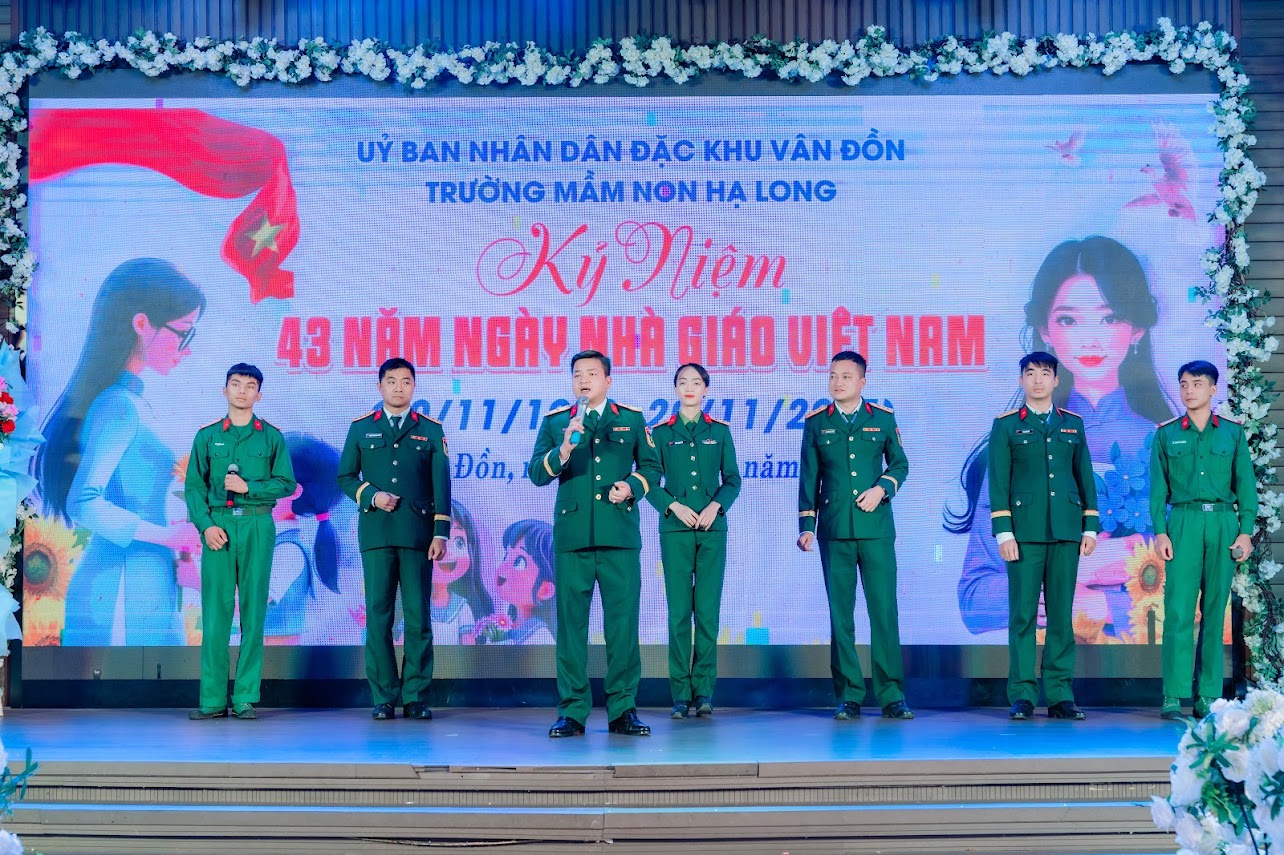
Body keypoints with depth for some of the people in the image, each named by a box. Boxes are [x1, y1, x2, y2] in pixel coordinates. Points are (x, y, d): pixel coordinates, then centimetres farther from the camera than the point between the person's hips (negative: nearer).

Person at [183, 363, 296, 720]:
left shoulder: (271, 436, 9)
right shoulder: (207, 436, 11)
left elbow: (287, 483, 4)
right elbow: (193, 486, 5)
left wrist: (249, 487, -10)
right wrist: (206, 525, -8)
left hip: (257, 527, 0)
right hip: (218, 526, 0)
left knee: (253, 609, -1)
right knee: (215, 610, -2)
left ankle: (245, 698, 2)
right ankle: (213, 699, 0)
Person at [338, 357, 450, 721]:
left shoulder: (431, 430, 9)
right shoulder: (361, 428, 12)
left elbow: (441, 485, 4)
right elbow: (345, 477, 13)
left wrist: (441, 533, -4)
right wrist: (371, 495, -6)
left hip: (418, 533, -1)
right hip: (376, 532, 1)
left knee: (419, 615, -2)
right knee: (378, 614, 0)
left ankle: (416, 697, 4)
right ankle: (383, 697, 6)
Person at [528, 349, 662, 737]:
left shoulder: (632, 419, 11)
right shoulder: (555, 421, 10)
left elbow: (651, 467, 14)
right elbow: (536, 474, 1)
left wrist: (632, 485, -6)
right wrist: (564, 449, -16)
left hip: (620, 536, 0)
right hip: (571, 536, 0)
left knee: (623, 621, 0)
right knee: (571, 622, 0)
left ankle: (623, 709, 7)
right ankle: (572, 710, 7)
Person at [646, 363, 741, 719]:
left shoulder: (720, 432, 9)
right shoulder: (661, 433, 7)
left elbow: (732, 480, 7)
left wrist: (715, 506, -9)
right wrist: (674, 506, -10)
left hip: (712, 528, 1)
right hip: (675, 528, -1)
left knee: (708, 610, -2)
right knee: (679, 610, -3)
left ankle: (704, 690, 3)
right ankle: (680, 693, 0)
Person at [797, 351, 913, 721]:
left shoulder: (883, 419, 7)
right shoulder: (815, 423, 7)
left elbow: (900, 463, 14)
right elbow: (808, 478, 8)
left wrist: (883, 488, -5)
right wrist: (806, 525, 2)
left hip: (877, 529, 0)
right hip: (834, 530, 0)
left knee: (884, 609, -3)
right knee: (840, 613, 2)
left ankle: (891, 695, 3)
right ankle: (848, 697, 7)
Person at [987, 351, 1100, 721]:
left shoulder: (1073, 424, 13)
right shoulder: (1006, 425, 5)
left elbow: (1085, 478, 14)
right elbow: (998, 482, 0)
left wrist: (1090, 527, 7)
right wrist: (1003, 532, -8)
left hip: (1066, 531, 3)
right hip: (1025, 531, -3)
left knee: (1062, 614, 3)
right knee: (1023, 614, -2)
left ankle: (1060, 695, 7)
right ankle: (1022, 695, 1)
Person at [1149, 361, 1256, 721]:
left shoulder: (1233, 432, 9)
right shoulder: (1166, 434, 9)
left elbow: (1246, 485, 7)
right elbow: (1158, 488, 6)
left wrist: (1246, 531, -2)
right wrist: (1160, 531, -4)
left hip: (1223, 523, 1)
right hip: (1183, 523, -1)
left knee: (1215, 611, 2)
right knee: (1178, 610, -9)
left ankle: (1208, 697, 7)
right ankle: (1174, 696, -9)